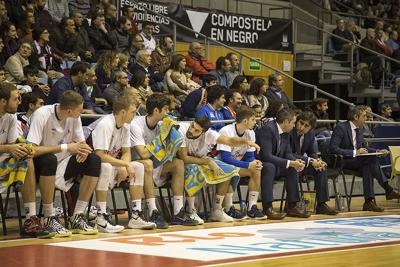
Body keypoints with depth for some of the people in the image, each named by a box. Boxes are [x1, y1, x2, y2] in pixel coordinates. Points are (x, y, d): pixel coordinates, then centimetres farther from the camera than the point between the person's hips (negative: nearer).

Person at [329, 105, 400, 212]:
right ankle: (388, 190, -22)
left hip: (356, 161, 8)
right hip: (341, 162, -8)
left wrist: (378, 151, 6)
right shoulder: (341, 127, -13)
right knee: (372, 158, -25)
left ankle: (369, 201, -29)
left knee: (367, 168, -27)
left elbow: (363, 148, 25)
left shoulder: (359, 129, 12)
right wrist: (354, 153, -28)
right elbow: (333, 149, -23)